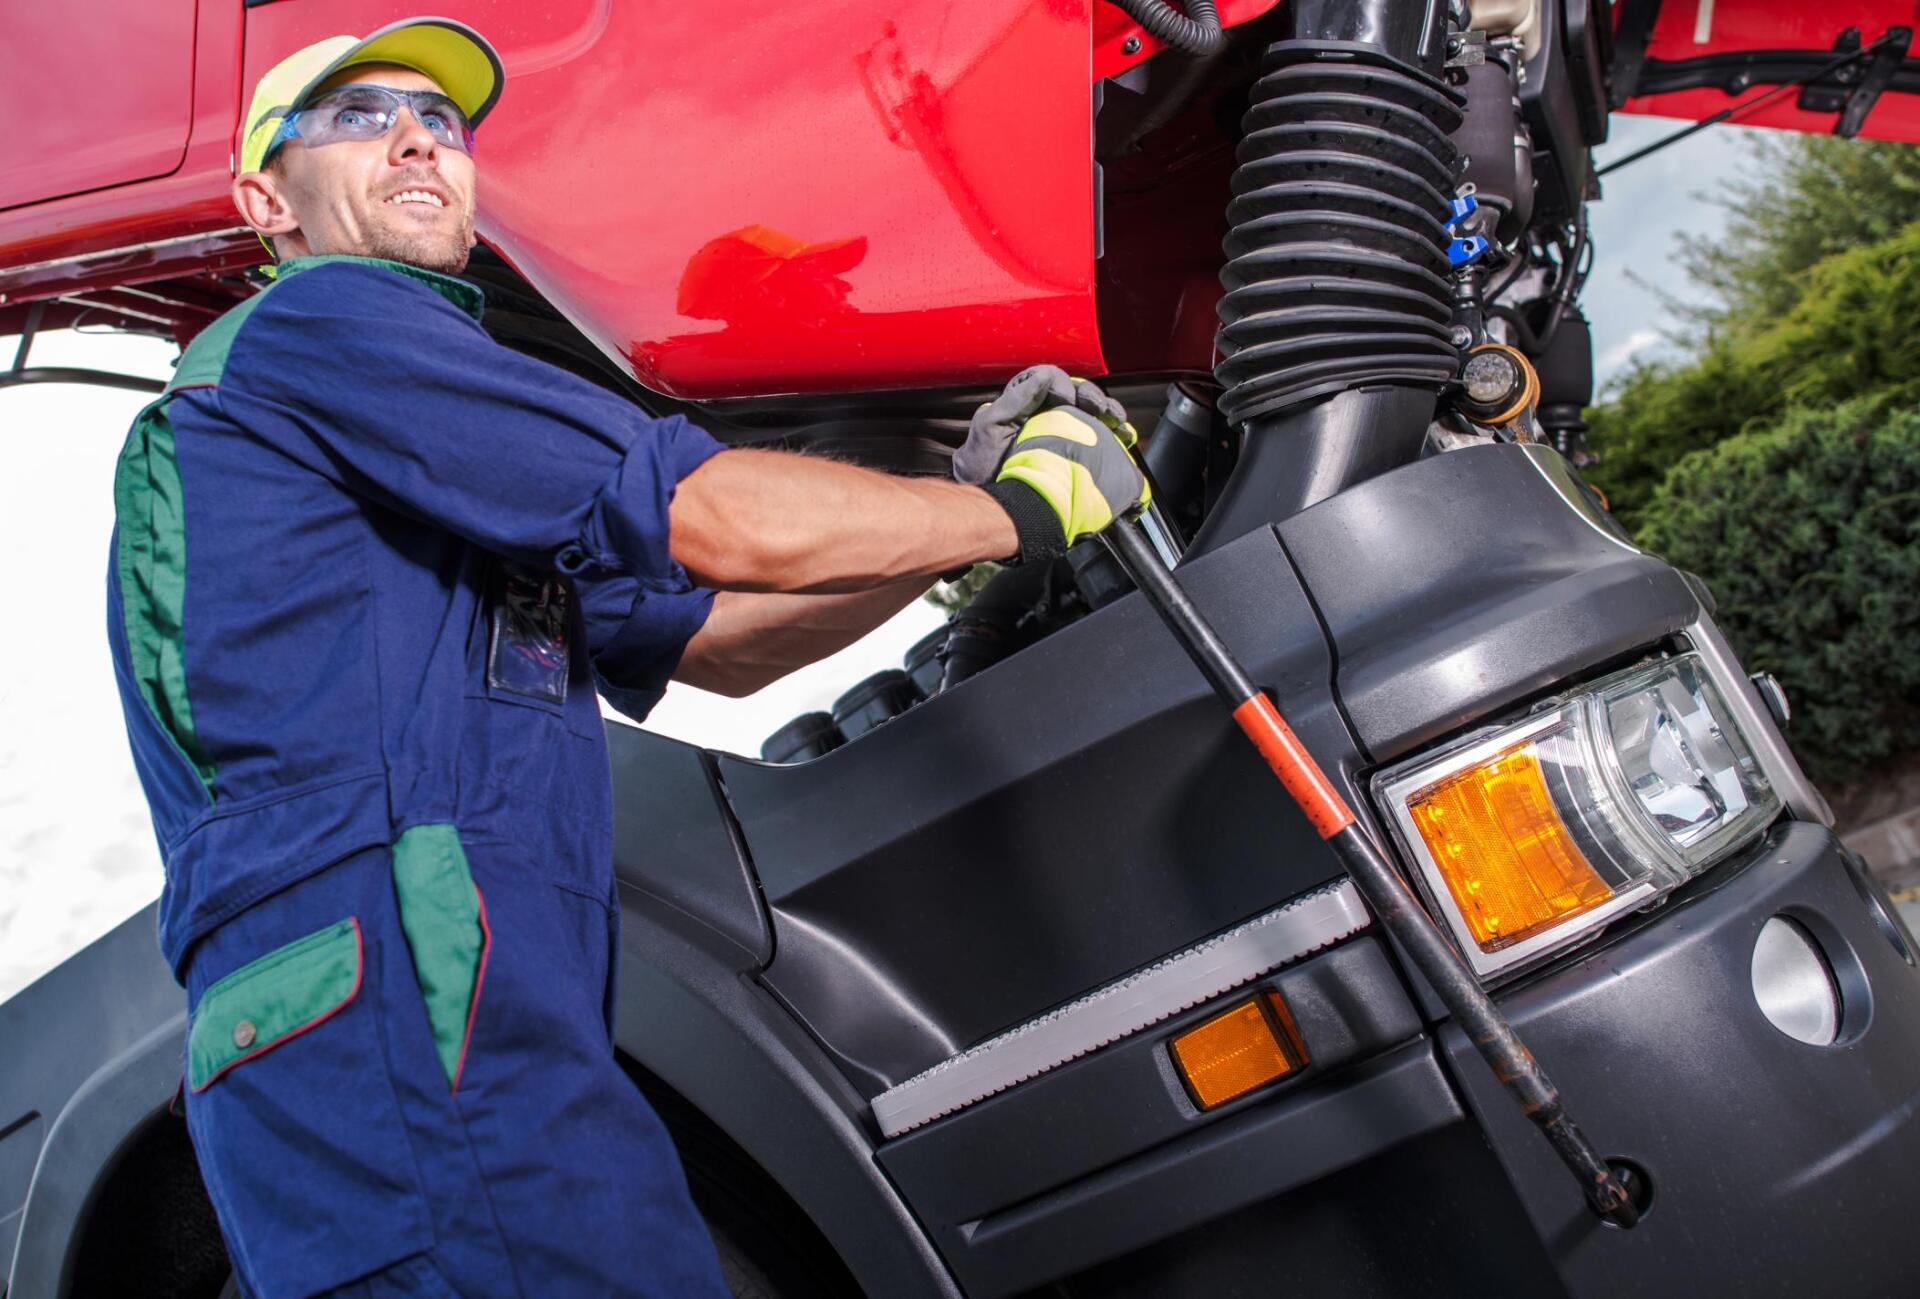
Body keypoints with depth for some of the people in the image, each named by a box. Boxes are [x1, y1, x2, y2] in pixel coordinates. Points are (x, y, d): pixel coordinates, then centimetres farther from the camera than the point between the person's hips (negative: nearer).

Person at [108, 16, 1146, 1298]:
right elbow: (716, 520, -11)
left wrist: (968, 498, 11)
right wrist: (1024, 506, 2)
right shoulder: (314, 324, -1)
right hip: (397, 1016, -9)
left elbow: (720, 638, 21)